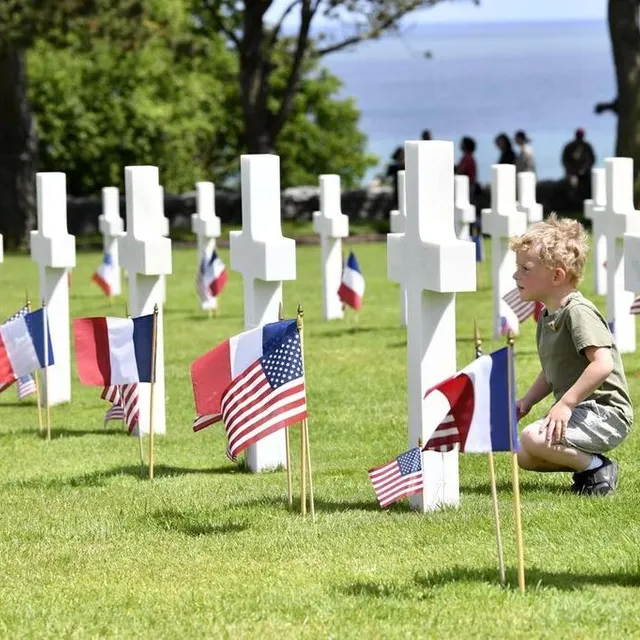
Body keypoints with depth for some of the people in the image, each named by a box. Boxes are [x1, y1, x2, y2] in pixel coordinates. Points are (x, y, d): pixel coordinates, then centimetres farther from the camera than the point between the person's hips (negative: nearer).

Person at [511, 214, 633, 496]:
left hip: (605, 413, -10)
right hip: (579, 411, 10)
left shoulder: (578, 312, -18)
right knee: (523, 456, 5)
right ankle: (586, 462, 12)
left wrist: (566, 404, -28)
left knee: (533, 438, -27)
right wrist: (526, 401, 9)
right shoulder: (547, 316, 13)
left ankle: (597, 468, -9)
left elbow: (603, 364, -29)